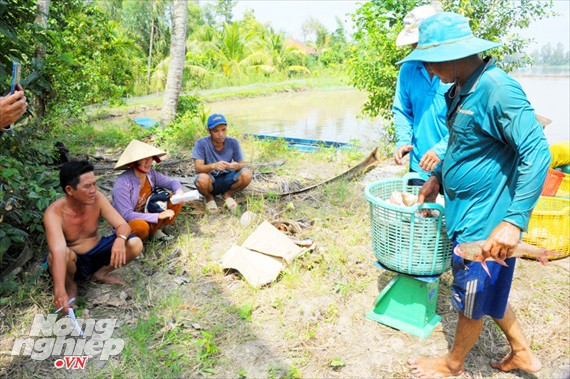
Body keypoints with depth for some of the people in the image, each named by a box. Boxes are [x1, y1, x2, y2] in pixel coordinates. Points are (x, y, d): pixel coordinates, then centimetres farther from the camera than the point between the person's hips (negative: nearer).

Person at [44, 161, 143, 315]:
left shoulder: (97, 198, -14)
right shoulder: (54, 213, -26)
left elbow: (123, 225, -14)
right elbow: (58, 251, -41)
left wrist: (120, 239, -40)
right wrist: (59, 291, -54)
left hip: (97, 253, 4)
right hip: (74, 262, -3)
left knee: (135, 244, -21)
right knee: (55, 256, -38)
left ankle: (101, 273, 5)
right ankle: (70, 283, -2)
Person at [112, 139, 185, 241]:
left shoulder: (151, 173, -7)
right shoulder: (123, 184, -26)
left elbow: (172, 182, 5)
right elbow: (126, 215, -29)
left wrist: (179, 193, -21)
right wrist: (159, 216, -29)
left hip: (146, 216, 7)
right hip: (126, 224, -6)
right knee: (141, 226, -41)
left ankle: (156, 231, 1)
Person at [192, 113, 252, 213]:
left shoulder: (233, 142, -11)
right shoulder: (201, 143, -18)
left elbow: (242, 164, -6)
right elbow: (197, 168, -25)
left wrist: (237, 166, -33)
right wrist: (213, 166, -47)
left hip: (227, 180, 2)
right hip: (210, 182, -2)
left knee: (247, 175, -26)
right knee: (202, 179, -37)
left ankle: (227, 194, 5)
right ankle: (209, 197, 2)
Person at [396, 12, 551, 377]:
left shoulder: (497, 89, -23)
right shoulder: (460, 90, 6)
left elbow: (537, 152, -26)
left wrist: (514, 221, -31)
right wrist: (438, 178, 14)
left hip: (486, 218, -9)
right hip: (464, 210, 9)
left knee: (474, 297, 12)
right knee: (487, 291, 23)